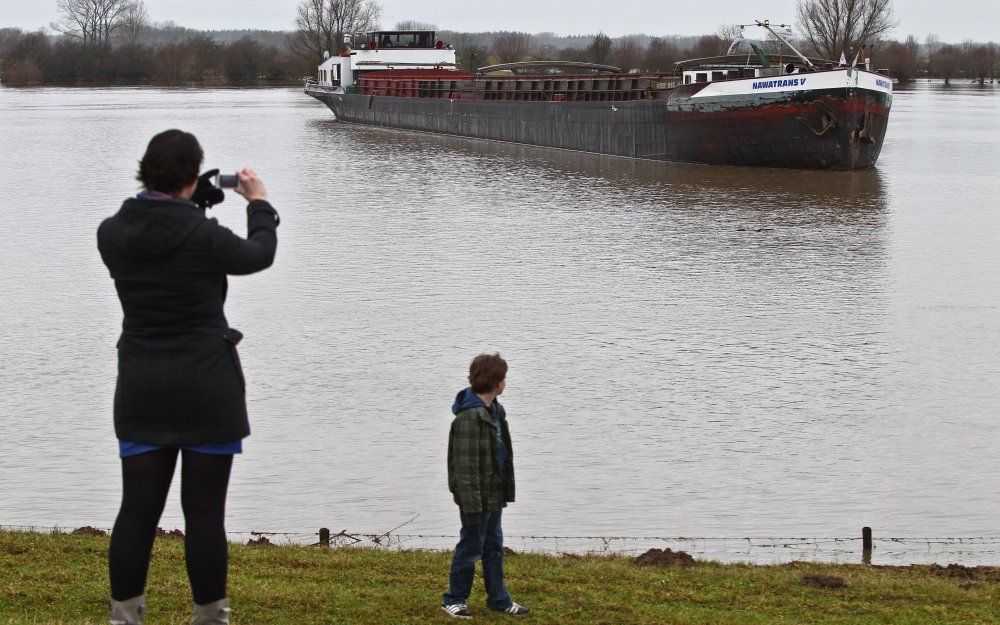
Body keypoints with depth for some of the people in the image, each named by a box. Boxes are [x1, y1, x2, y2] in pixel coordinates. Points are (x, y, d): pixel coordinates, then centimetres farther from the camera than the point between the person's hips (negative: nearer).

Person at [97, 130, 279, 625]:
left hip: (140, 391, 4)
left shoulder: (111, 234, -4)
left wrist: (182, 209, 21)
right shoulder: (205, 236, -16)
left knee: (138, 509, 8)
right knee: (204, 511, 3)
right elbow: (258, 255, 5)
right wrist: (259, 204, 22)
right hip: (207, 387, -4)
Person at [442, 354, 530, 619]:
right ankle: (454, 599, 16)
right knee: (471, 547, 2)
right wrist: (472, 505, -24)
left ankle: (498, 599, 26)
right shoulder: (470, 416, -22)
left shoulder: (494, 411, 9)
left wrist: (504, 490, 19)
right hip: (477, 496, -9)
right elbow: (465, 465, -23)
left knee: (494, 547, 16)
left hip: (494, 494, 9)